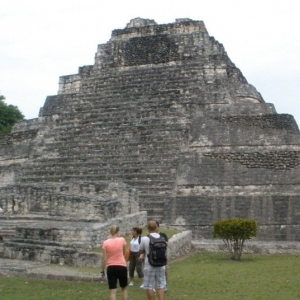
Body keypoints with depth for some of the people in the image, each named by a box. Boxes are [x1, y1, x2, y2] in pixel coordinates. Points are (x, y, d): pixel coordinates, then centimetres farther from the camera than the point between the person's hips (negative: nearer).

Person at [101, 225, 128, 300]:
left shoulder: (105, 242, -3)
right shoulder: (122, 240, -5)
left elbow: (104, 258, -4)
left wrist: (103, 270, 6)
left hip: (111, 267, 1)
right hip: (122, 266, 0)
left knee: (113, 291, 2)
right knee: (124, 288, 18)